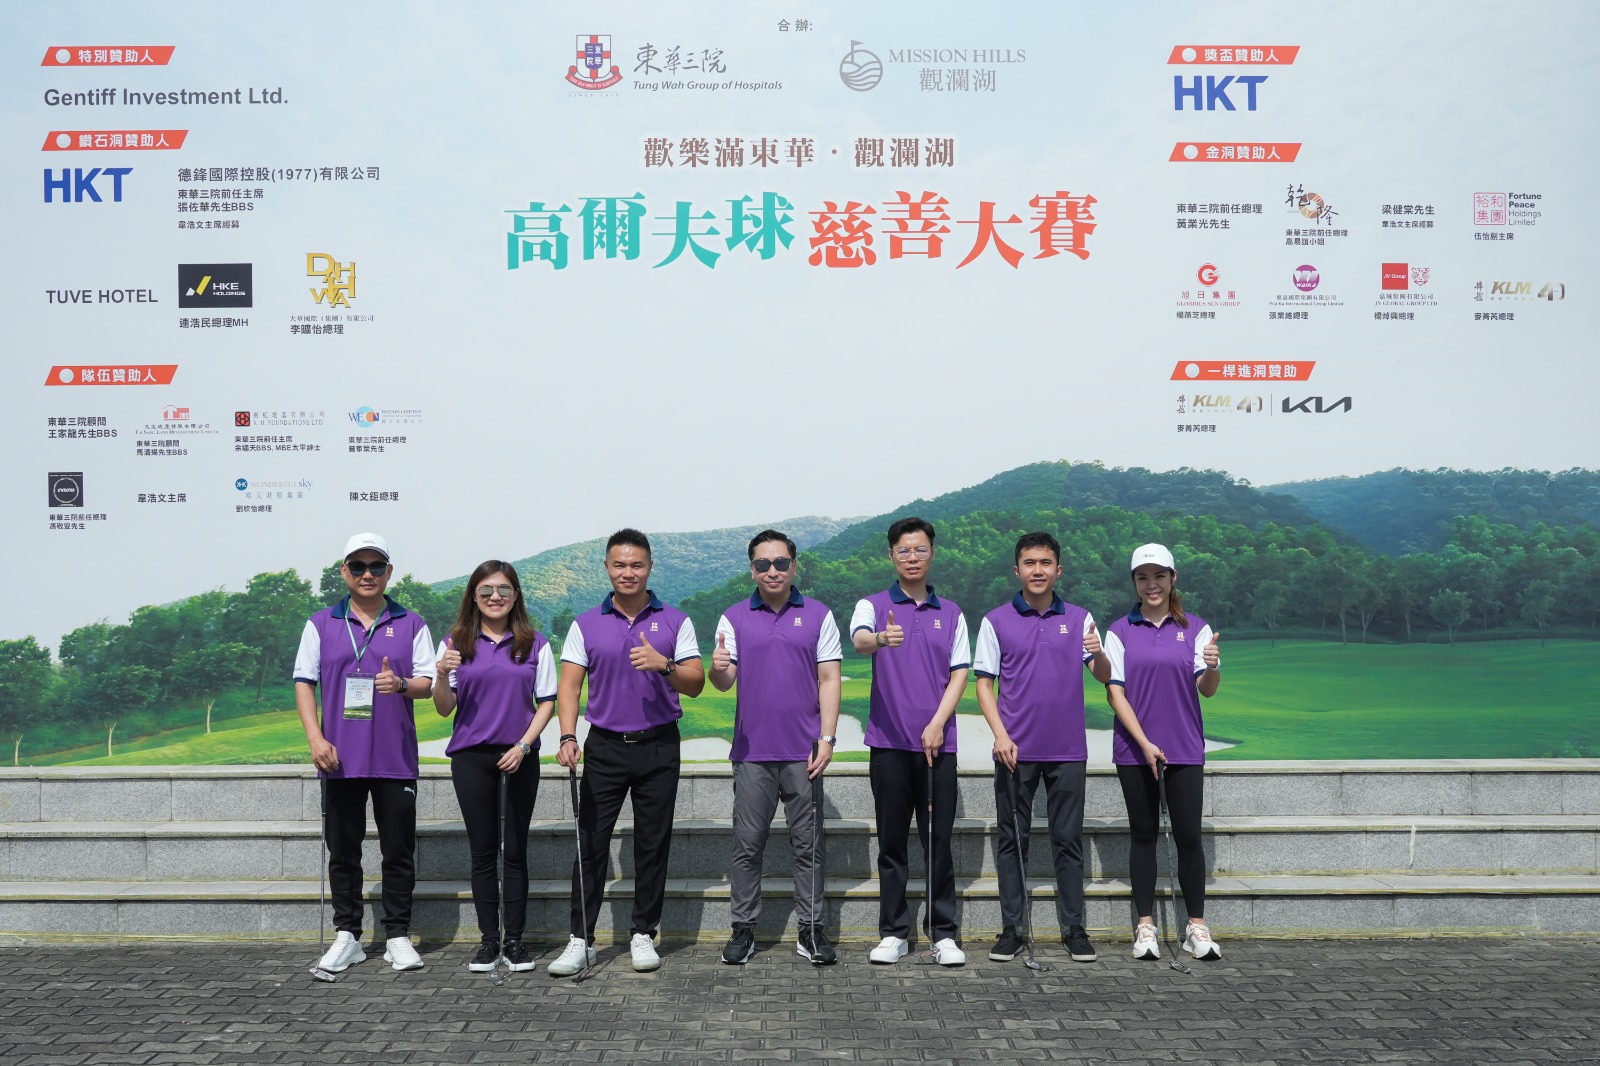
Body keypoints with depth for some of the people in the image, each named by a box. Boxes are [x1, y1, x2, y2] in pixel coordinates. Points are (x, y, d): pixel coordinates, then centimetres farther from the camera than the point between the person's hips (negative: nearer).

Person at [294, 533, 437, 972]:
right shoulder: (321, 624, 8)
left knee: (398, 851, 3)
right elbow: (304, 682, 6)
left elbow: (428, 683, 4)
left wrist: (402, 684, -19)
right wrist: (316, 739, -6)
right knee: (343, 850, 8)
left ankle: (398, 936, 12)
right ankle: (347, 936, 19)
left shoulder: (411, 624, 7)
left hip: (395, 759, -1)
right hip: (340, 757, 1)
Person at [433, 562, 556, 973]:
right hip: (471, 756, 0)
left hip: (519, 757, 0)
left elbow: (547, 702, 4)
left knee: (515, 850, 4)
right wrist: (443, 676, -18)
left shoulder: (535, 644, 4)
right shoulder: (456, 643, 4)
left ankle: (514, 939, 11)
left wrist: (523, 745, -8)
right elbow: (444, 709, 2)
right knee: (483, 850, 4)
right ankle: (489, 939, 11)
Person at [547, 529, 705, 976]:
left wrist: (664, 665, -21)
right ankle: (580, 939, 5)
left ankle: (644, 934, 16)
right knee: (590, 843, -1)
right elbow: (569, 685, -1)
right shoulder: (586, 625, 5)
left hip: (659, 746, 0)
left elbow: (695, 683, -1)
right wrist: (568, 736, -16)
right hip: (605, 746, 0)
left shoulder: (675, 621, 4)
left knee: (653, 845, 5)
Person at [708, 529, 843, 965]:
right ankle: (743, 930, 14)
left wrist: (826, 738, -6)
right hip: (752, 752, 1)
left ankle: (812, 931, 12)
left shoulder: (818, 615, 6)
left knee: (808, 845, 4)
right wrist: (717, 669, -24)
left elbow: (829, 679, 3)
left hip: (804, 751, 0)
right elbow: (725, 682, 0)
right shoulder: (734, 618, 7)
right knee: (747, 846, 4)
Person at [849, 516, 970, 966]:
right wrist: (882, 638, -43)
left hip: (938, 742, 1)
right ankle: (893, 933, 14)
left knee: (939, 841, 3)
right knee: (892, 842, 5)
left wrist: (937, 724, -7)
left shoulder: (951, 613, 11)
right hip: (889, 742, -1)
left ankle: (945, 934, 11)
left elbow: (959, 674, 6)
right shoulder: (873, 605, 4)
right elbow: (859, 640, -19)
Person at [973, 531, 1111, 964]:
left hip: (1067, 750, 1)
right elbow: (984, 683, 1)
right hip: (1016, 749, -1)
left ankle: (1074, 929, 14)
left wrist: (1097, 653, -22)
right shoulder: (996, 621, 3)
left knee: (1068, 840, 5)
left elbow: (1104, 676, 1)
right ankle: (1011, 930, 11)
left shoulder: (1079, 618, 8)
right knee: (1012, 840, 4)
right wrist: (1000, 735, -10)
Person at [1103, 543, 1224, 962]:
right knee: (1143, 834, 5)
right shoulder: (1120, 631, 3)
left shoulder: (1195, 628, 5)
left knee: (1188, 836, -1)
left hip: (1184, 749, 0)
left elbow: (1207, 690, -1)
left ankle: (1197, 927, 9)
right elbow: (1115, 692, -1)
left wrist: (1211, 668, -25)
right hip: (1134, 750, 0)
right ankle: (1146, 927, 12)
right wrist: (1145, 743, -11)